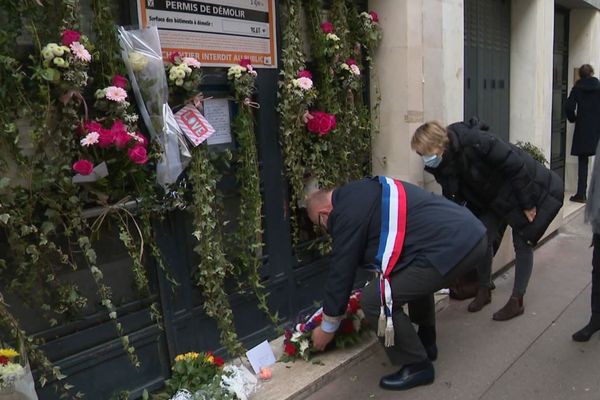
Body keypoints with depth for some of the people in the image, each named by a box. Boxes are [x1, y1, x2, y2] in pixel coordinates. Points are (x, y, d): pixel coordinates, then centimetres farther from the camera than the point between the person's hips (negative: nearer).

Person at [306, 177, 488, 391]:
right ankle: (426, 342, 42)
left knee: (374, 299, -4)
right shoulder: (362, 193, 22)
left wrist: (327, 328, 13)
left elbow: (341, 271, 0)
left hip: (448, 248, -10)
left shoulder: (347, 212, -6)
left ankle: (416, 366, 11)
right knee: (414, 276, 35)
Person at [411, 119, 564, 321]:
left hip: (528, 188, -6)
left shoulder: (475, 142, -37)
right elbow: (453, 200, -5)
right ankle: (484, 290, 19)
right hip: (493, 197, 6)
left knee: (522, 243, 1)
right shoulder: (442, 165, -13)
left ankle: (516, 301, 10)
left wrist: (528, 203, -23)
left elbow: (515, 165, -30)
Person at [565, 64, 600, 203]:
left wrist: (573, 118, 7)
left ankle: (581, 194, 2)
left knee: (582, 163, 3)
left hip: (583, 130, -1)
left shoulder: (577, 88, -2)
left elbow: (569, 107, -11)